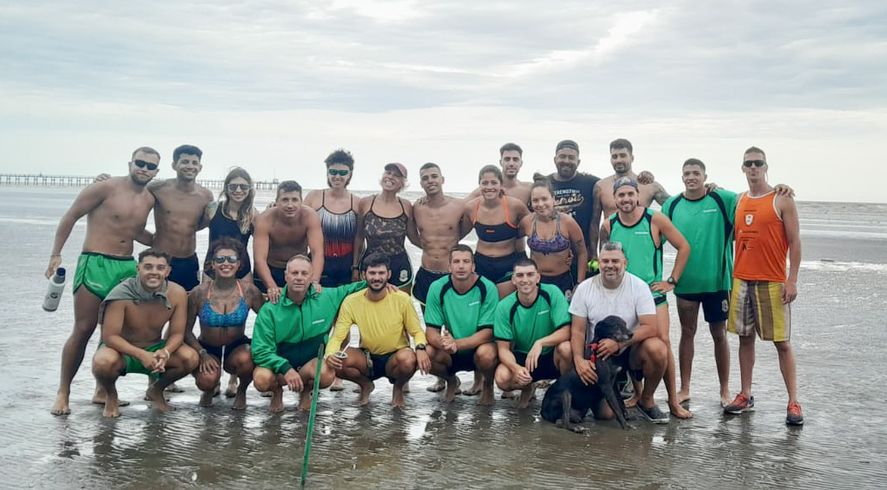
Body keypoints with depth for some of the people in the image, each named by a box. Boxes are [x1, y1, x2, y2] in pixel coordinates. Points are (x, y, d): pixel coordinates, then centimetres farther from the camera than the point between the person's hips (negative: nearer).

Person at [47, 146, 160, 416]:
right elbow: (70, 217, -5)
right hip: (95, 263, -6)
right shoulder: (105, 188, -7)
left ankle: (102, 390, 18)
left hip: (127, 266, 6)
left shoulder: (150, 199, 11)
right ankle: (63, 393, 5)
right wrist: (56, 255, -9)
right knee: (83, 330, -6)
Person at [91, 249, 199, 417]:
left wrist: (165, 353, -31)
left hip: (154, 349, 3)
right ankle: (111, 396, 1)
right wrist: (141, 355, -36)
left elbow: (177, 334, -8)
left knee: (190, 358, -22)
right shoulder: (121, 294, -25)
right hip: (122, 349, -3)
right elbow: (109, 336, -24)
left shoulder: (177, 294, -14)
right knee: (104, 361, -38)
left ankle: (156, 390, 11)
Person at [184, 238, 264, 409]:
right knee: (207, 380, -31)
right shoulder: (199, 293, -11)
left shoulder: (249, 290, -10)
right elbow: (186, 330, -6)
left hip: (237, 347, 0)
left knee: (245, 359, -36)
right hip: (208, 348, 0)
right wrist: (202, 354, -19)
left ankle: (241, 391, 3)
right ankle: (210, 390, 14)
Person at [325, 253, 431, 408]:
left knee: (408, 360, -37)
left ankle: (398, 387, 2)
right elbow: (337, 337, -11)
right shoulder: (351, 302, -11)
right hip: (367, 359, 1)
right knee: (337, 363, -29)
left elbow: (417, 332, -4)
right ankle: (366, 385, 7)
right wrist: (330, 354, -35)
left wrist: (421, 348, -28)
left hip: (395, 357, -1)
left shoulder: (402, 299, -12)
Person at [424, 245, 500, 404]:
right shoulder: (437, 288, -11)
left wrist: (456, 343, -33)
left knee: (486, 354, -36)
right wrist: (442, 343, -35)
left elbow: (487, 332, -19)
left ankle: (488, 385, 1)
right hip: (451, 354, 2)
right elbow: (431, 330, -10)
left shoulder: (487, 288, -17)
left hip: (479, 347, -2)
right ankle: (451, 381, 9)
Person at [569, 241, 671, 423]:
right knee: (604, 413, -17)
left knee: (658, 349, -34)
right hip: (598, 356, 0)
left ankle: (646, 400, -6)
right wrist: (579, 360, -22)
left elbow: (651, 327, -18)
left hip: (630, 351, 0)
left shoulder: (639, 286, -9)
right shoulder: (585, 288, -5)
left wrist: (619, 343, -30)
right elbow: (577, 331, -5)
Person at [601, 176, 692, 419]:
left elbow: (684, 247, -1)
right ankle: (637, 393, 21)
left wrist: (672, 280, -3)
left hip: (653, 293, -3)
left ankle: (673, 401, -6)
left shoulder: (655, 220, -7)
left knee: (662, 341, -13)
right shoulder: (608, 226, 1)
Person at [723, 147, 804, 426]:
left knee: (782, 341, -2)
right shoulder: (738, 201, 11)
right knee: (745, 338, 8)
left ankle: (793, 402, 3)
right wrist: (728, 277, 10)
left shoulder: (782, 200, -3)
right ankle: (746, 396, 16)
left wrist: (792, 280, -12)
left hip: (772, 283, -5)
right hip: (741, 280, 5)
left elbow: (794, 242, -6)